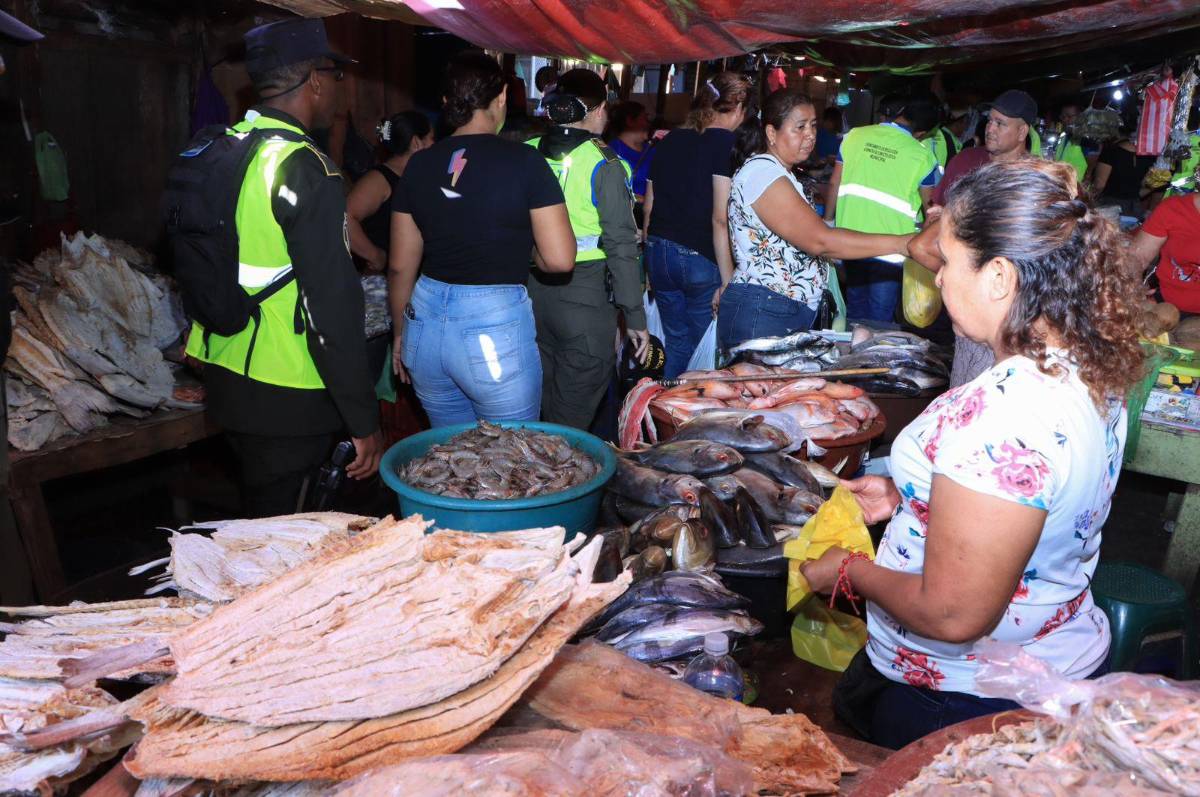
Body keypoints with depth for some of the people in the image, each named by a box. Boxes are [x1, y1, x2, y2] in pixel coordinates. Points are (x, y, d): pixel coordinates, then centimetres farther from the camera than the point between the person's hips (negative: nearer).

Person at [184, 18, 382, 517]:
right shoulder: (307, 170, -19)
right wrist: (365, 423, -17)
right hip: (285, 400, -8)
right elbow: (333, 309, -22)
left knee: (258, 521, 23)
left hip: (225, 377, 8)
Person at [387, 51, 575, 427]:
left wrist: (401, 332, 21)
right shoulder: (523, 161, -8)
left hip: (426, 320, 5)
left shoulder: (420, 164, 3)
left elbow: (400, 266, 8)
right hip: (496, 325, -4)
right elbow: (559, 259, -12)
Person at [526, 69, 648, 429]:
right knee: (572, 415, 6)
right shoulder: (603, 166, -12)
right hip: (585, 296, -5)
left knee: (543, 399, 21)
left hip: (532, 289, 6)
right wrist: (635, 317, -8)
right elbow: (620, 245, -14)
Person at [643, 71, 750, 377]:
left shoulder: (669, 141, 12)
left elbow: (649, 207, 15)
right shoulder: (726, 143, -8)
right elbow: (720, 218, -15)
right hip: (700, 258, -6)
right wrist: (727, 281, -14)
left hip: (659, 254, 6)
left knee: (676, 343, 15)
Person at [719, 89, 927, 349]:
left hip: (794, 314, 10)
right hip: (761, 317, -10)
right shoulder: (761, 172, -15)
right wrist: (901, 244, -24)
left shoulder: (778, 173, 18)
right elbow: (819, 240, -24)